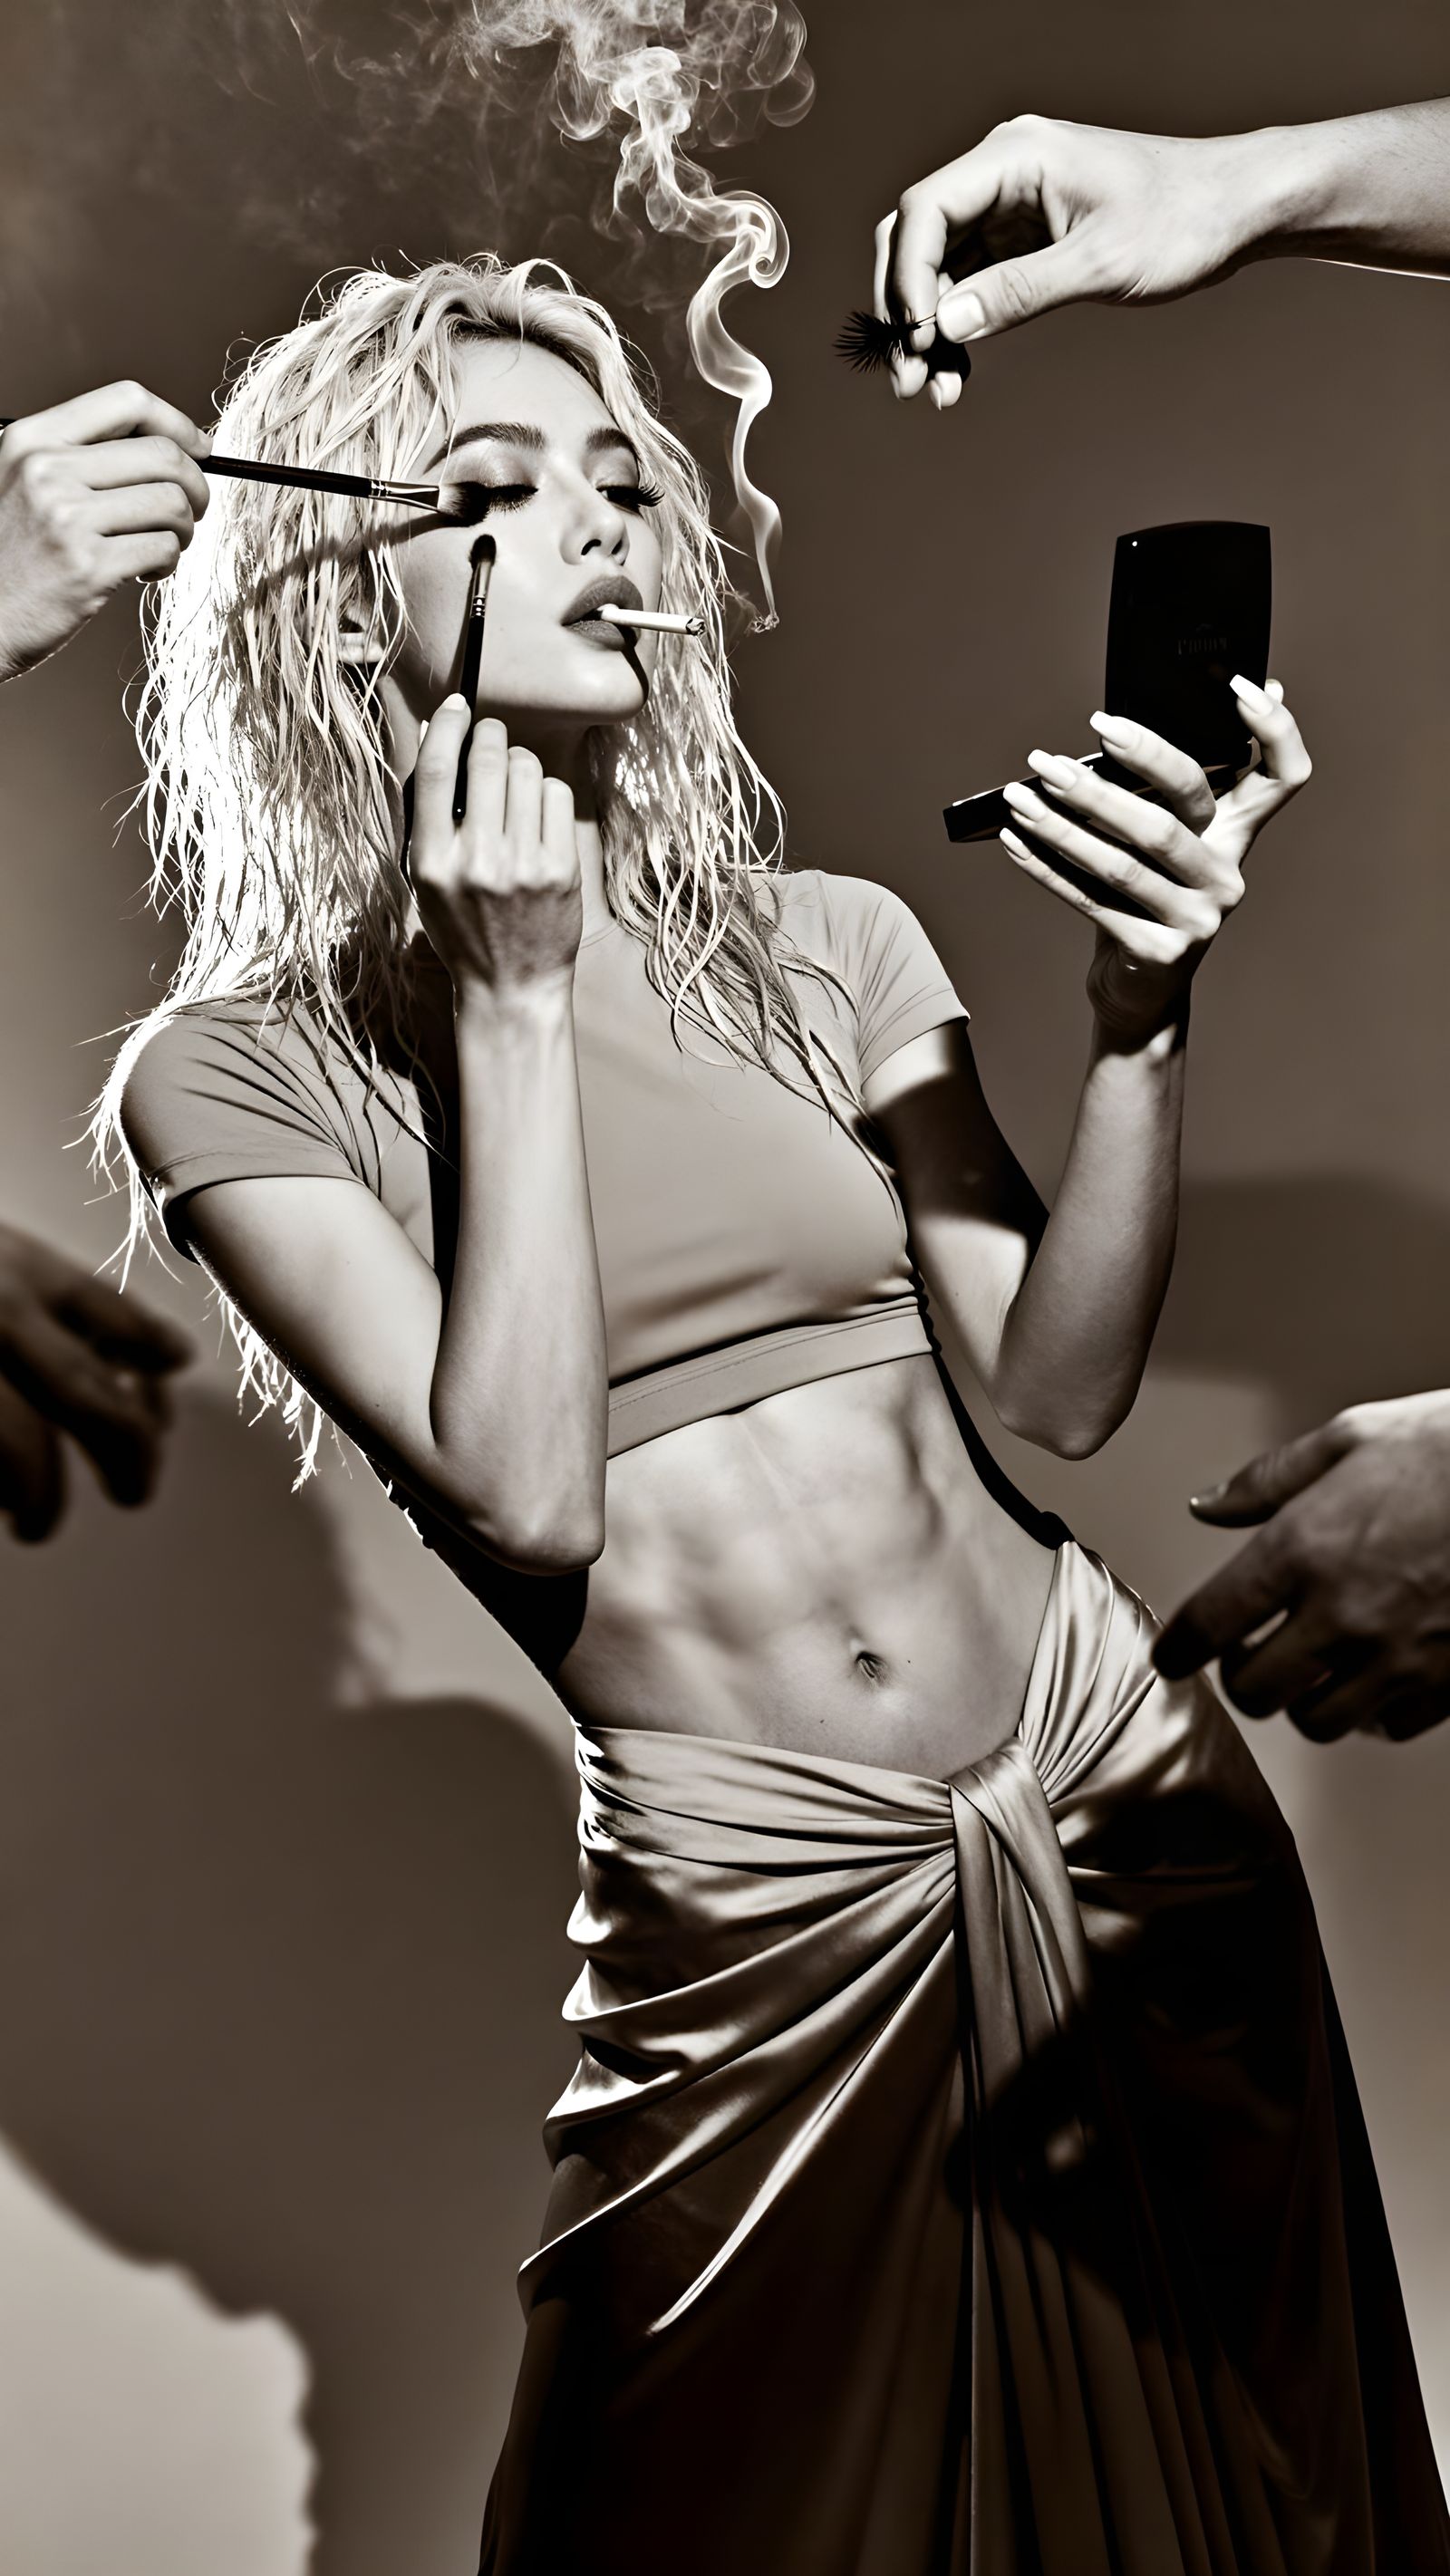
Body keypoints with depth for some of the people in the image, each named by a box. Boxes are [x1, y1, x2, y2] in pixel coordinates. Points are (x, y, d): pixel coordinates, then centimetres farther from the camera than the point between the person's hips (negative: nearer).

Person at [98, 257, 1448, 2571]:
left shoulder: (829, 945, 3)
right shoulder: (239, 1068, -6)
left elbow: (1060, 1387, -2)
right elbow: (524, 1496, -17)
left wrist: (1138, 1017, -16)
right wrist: (514, 998, -15)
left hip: (1122, 1795, 4)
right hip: (758, 1928, -3)